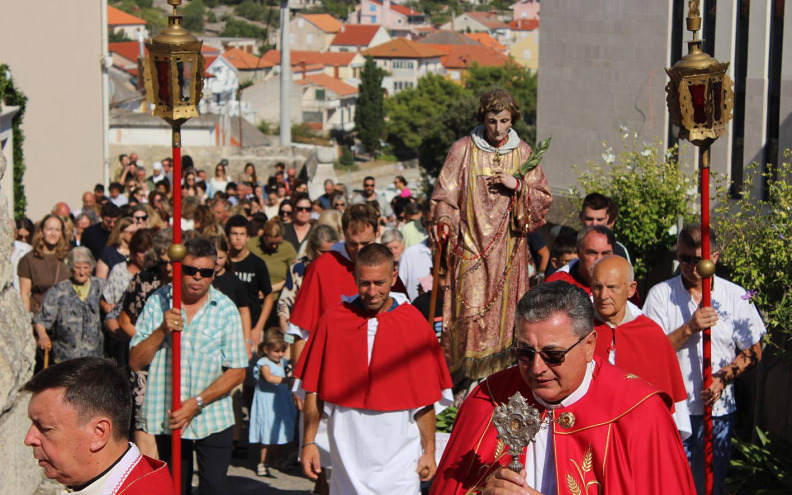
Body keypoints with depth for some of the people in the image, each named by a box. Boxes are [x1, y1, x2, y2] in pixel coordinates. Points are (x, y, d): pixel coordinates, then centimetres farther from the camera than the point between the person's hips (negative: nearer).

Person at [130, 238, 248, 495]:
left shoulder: (226, 310, -3)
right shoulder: (158, 302, 0)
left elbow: (237, 371, -4)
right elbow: (135, 362, -1)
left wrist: (197, 402, -13)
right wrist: (162, 331, -17)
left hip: (213, 418, -1)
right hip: (167, 417, 2)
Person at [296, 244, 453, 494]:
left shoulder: (415, 324, -3)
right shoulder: (333, 321, 0)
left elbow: (425, 399, -1)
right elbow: (314, 390, 4)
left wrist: (429, 451, -1)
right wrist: (309, 442, 0)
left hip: (399, 455, -1)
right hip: (348, 452, 2)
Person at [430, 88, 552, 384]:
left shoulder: (523, 153, 8)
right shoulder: (464, 149, 1)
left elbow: (544, 198, 8)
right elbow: (445, 194, 1)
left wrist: (518, 187, -10)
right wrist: (443, 221, -18)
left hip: (508, 250, 2)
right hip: (471, 246, -2)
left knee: (504, 309, 2)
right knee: (471, 311, -8)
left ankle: (501, 371, 11)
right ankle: (470, 376, -1)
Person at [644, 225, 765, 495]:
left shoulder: (736, 297, 1)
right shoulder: (660, 294, -1)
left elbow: (753, 352, 6)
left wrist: (722, 377, -10)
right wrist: (690, 328, -19)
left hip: (717, 409, 1)